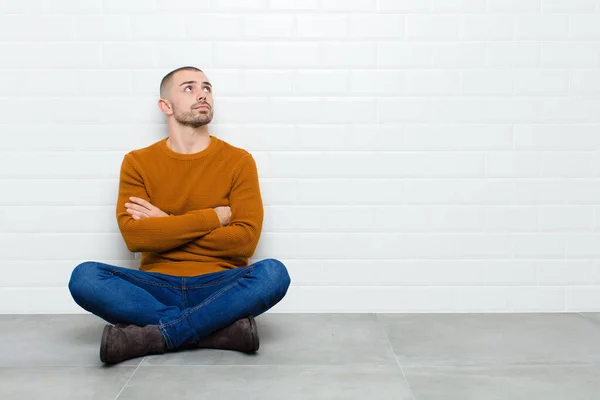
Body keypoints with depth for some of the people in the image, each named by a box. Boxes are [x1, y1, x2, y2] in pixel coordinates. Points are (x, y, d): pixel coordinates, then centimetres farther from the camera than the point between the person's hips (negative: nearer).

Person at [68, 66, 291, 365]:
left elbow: (246, 238, -7)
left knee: (274, 273, -31)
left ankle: (152, 337, -28)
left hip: (218, 287, -1)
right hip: (158, 286, 1)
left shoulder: (238, 161, 3)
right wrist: (216, 216, -10)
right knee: (84, 277, -26)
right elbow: (133, 235, -9)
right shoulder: (138, 162, 5)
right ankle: (220, 327, -26)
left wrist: (165, 227, -8)